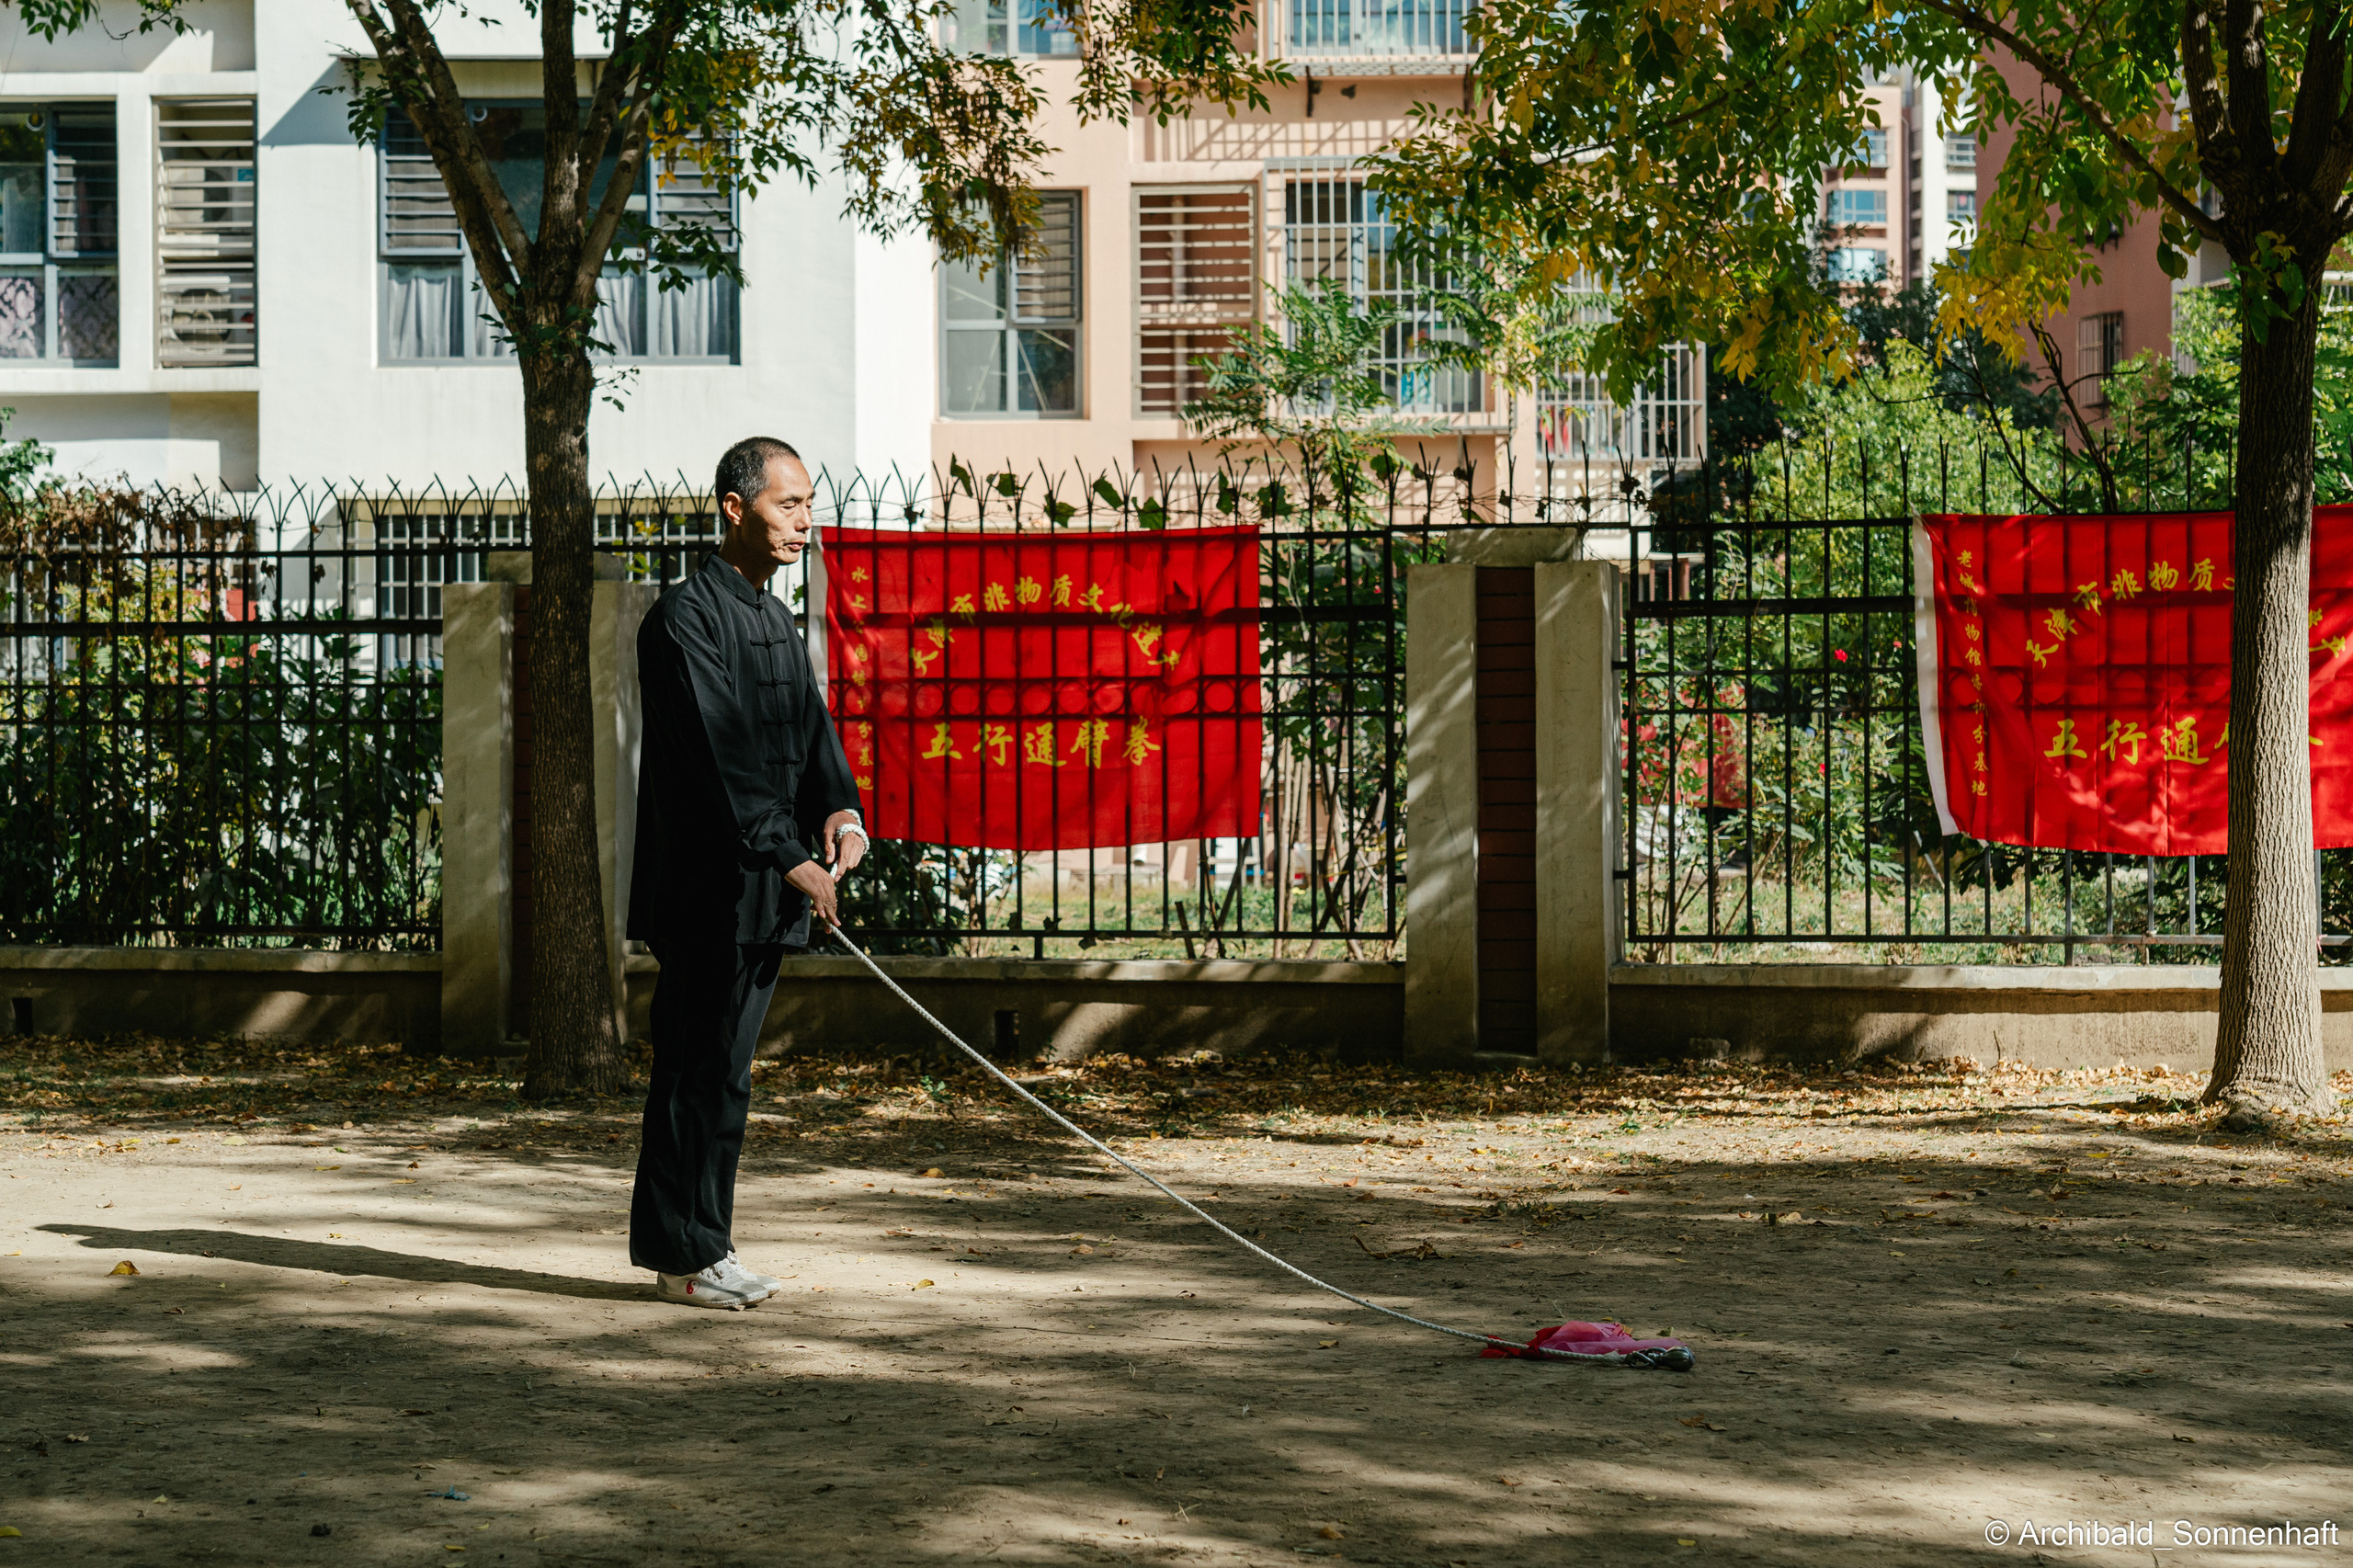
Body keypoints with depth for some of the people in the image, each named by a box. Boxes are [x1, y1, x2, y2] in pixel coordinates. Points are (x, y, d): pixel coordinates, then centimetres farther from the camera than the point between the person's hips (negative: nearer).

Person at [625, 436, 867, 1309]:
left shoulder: (777, 623, 17)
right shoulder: (685, 617, -12)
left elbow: (809, 730, 11)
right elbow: (718, 755, -19)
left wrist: (838, 808, -10)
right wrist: (789, 858, -24)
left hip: (759, 893, 9)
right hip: (707, 887, -9)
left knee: (717, 1073, 13)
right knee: (704, 1072, -5)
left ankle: (697, 1246, 19)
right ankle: (684, 1255, 2)